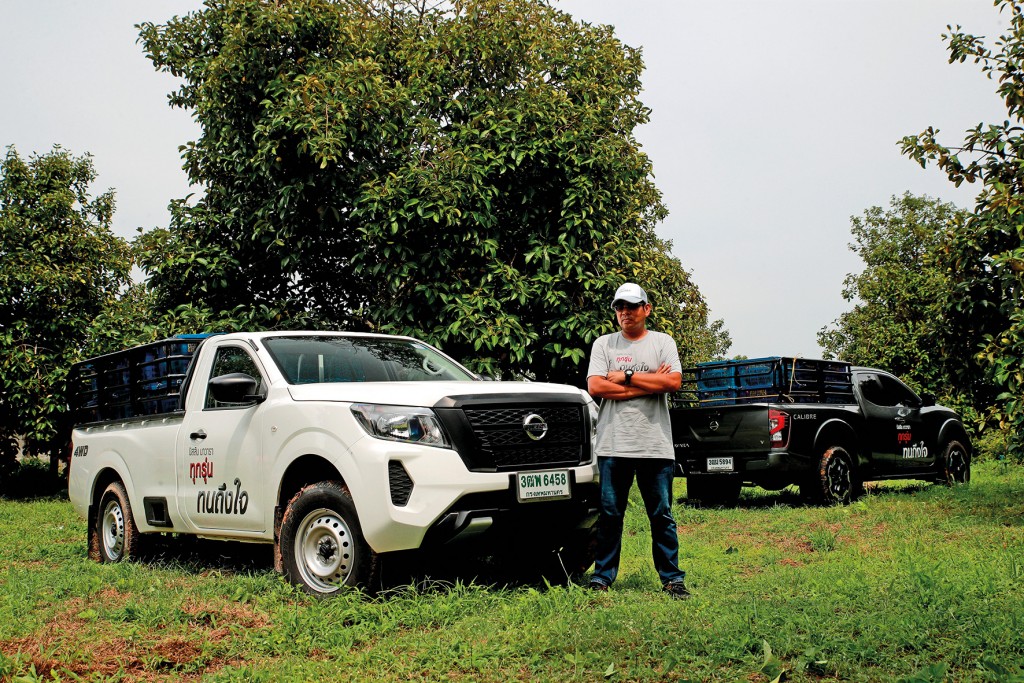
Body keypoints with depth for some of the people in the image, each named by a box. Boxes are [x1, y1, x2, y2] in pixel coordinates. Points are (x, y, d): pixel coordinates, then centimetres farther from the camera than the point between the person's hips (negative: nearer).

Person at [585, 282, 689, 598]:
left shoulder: (662, 342, 9)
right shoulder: (603, 344, 10)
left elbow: (673, 381, -7)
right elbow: (595, 386, -5)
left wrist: (626, 376, -7)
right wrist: (649, 383, -7)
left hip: (656, 445, 0)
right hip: (613, 445, 1)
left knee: (662, 515, 4)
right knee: (609, 514, 5)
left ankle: (672, 578, 12)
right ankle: (602, 576, 14)